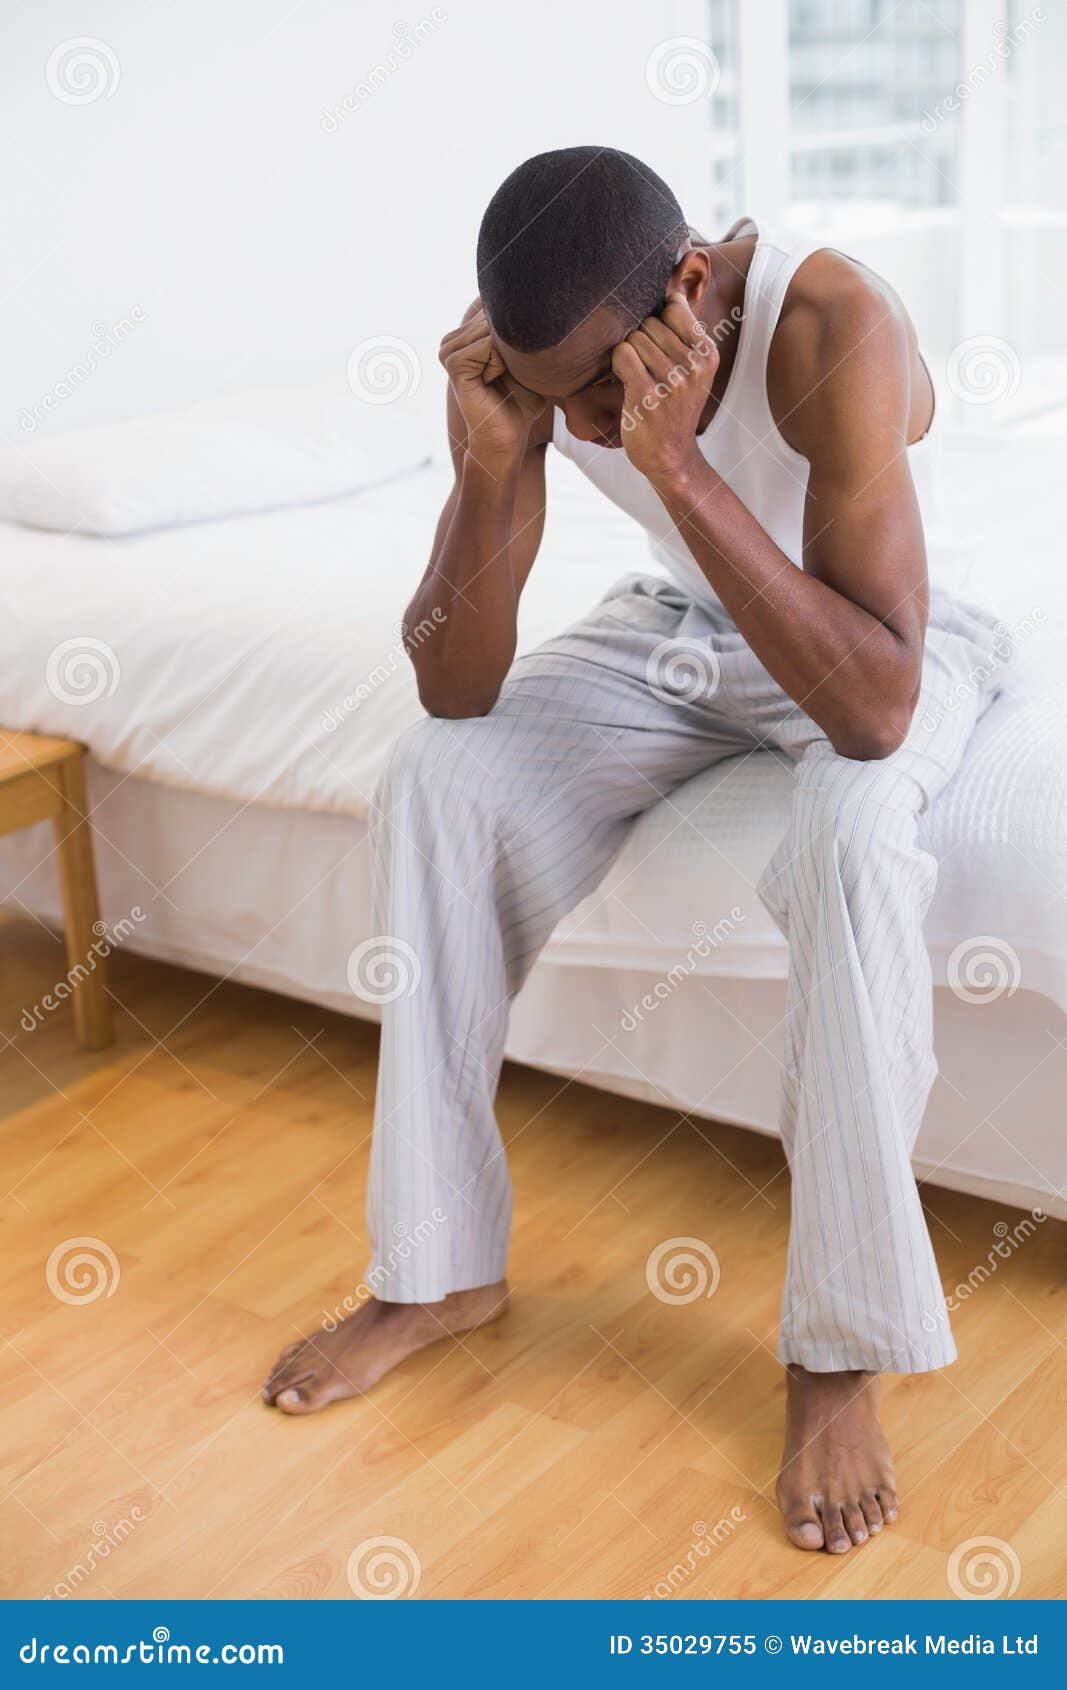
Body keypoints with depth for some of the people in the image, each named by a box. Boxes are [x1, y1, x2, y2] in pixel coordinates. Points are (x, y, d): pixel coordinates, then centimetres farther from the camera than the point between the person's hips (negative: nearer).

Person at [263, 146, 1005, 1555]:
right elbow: (454, 693, -20)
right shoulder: (528, 346, -20)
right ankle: (439, 1272, -4)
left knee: (855, 831, -37)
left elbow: (873, 713, -42)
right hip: (680, 624, 5)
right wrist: (492, 464, -35)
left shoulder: (831, 325, -34)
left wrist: (674, 462, -47)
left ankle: (841, 1350, -20)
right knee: (435, 776, -17)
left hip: (882, 644, -4)